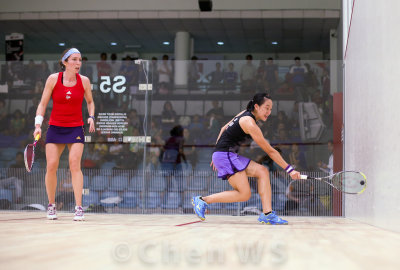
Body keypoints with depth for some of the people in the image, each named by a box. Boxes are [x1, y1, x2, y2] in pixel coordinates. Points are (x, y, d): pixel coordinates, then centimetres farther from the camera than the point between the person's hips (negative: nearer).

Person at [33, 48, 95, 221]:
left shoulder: (84, 81, -2)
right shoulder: (53, 79, -5)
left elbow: (90, 101, 15)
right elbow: (43, 104, 1)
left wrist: (91, 117, -2)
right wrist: (38, 125, -10)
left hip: (76, 129, 0)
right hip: (55, 128, 0)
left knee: (75, 164, -14)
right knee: (51, 166, -6)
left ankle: (79, 208, -12)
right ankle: (51, 205, 13)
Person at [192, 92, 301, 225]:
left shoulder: (244, 114, 11)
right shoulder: (249, 124, -18)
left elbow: (224, 128, 21)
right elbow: (270, 151, -16)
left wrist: (217, 154, 25)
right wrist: (290, 170, -12)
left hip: (231, 156, 10)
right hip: (225, 155, -10)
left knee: (263, 171, 0)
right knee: (244, 194, -12)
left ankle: (267, 214, -8)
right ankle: (203, 200, -6)